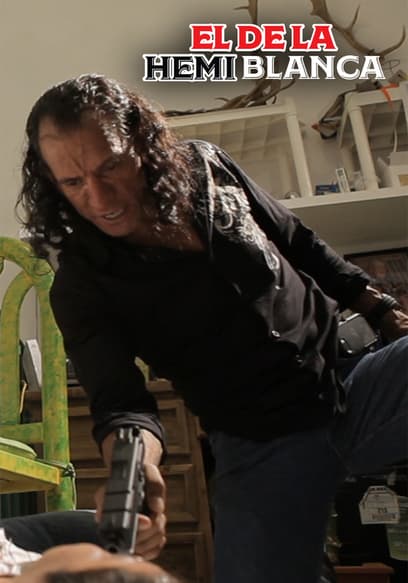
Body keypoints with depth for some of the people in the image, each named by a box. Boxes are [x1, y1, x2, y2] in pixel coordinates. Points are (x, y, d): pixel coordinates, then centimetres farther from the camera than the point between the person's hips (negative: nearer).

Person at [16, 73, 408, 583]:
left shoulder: (207, 168, -1)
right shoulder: (81, 287, -10)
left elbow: (303, 247, 11)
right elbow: (117, 398, -21)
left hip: (359, 380, 3)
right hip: (263, 447, -2)